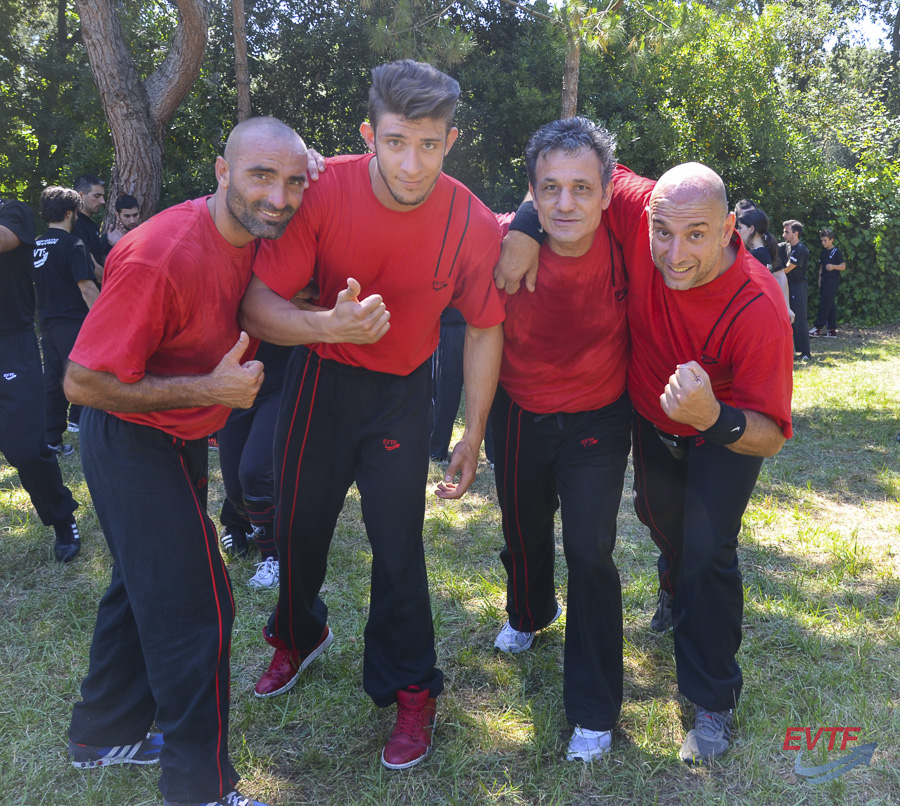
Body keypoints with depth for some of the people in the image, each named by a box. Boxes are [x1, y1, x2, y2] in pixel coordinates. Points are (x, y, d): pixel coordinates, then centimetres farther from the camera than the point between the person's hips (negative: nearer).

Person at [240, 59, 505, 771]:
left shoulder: (474, 225, -20)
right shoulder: (323, 190, -22)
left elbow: (484, 329, -6)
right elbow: (256, 305, -22)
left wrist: (474, 435, -3)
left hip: (402, 391, -1)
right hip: (319, 376, 2)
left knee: (398, 543, -1)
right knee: (300, 520, 16)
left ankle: (410, 691, 22)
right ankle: (300, 635, 47)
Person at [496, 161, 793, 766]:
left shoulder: (759, 308, -40)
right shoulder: (642, 212, -33)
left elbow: (772, 436, -35)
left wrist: (714, 419, -56)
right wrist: (526, 226, -32)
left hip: (731, 431, -4)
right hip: (653, 419, 5)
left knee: (707, 550, -15)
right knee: (659, 516, 26)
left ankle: (715, 700, 8)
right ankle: (678, 584, 63)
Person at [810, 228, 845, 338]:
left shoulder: (837, 252, -6)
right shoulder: (823, 252, 15)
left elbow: (843, 266, -8)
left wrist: (833, 266, -25)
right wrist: (819, 280, 15)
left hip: (833, 280, -7)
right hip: (824, 281, 7)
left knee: (825, 304, -10)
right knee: (830, 305, 7)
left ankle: (818, 328, -10)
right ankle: (832, 330, 8)